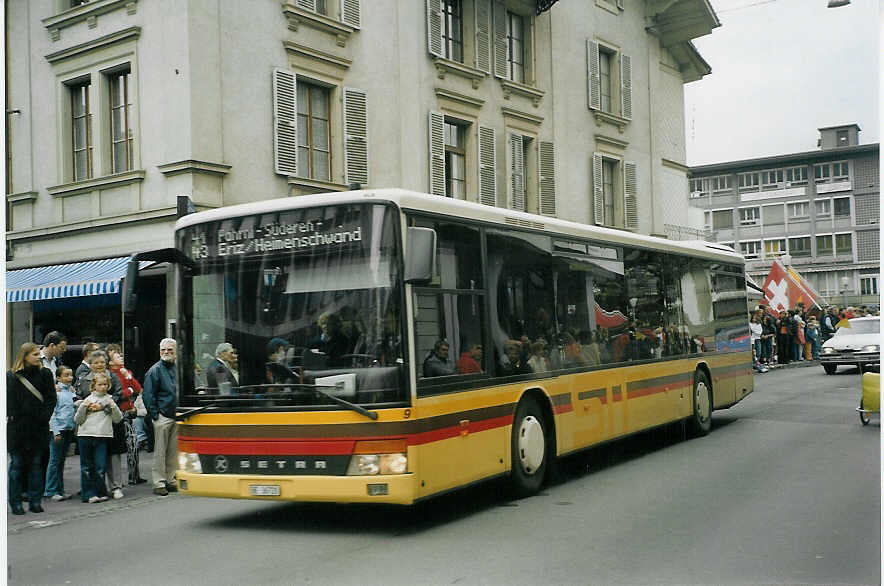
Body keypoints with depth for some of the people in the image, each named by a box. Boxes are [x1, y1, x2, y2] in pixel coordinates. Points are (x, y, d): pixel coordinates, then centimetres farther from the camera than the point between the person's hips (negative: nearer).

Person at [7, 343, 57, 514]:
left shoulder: (44, 374, 6)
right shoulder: (11, 376, 2)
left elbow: (52, 398, 4)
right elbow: (9, 400, 1)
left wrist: (44, 416, -6)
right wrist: (11, 416, -9)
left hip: (39, 427, 1)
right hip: (17, 427, -1)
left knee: (36, 464, 6)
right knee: (16, 465, 2)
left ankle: (35, 501, 12)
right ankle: (16, 503, 9)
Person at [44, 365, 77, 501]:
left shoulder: (71, 390, 10)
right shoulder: (56, 390, -8)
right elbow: (52, 412, -10)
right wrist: (56, 432, -14)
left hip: (69, 429, 6)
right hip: (58, 428, -6)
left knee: (61, 460, 12)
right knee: (55, 460, -2)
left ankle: (60, 490, 16)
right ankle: (50, 491, 3)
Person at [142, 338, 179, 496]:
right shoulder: (155, 370, -4)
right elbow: (148, 394, -6)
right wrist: (154, 414, -12)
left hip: (176, 417, 5)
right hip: (162, 417, -5)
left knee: (173, 452, 10)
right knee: (160, 452, -2)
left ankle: (170, 480, 19)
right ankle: (159, 483, 2)